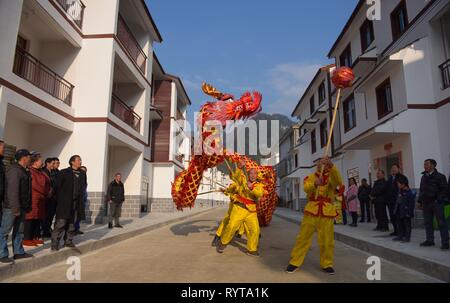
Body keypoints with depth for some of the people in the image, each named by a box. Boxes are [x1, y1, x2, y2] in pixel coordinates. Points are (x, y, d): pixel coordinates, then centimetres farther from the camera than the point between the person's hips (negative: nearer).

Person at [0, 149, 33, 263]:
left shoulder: (23, 171, 13)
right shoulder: (14, 171, -17)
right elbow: (13, 191, -23)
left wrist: (27, 206, 14)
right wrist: (15, 208, -23)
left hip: (21, 207, 10)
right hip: (11, 207, -10)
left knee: (19, 231, 14)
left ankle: (19, 252, 23)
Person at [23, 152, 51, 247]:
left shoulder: (40, 172, 16)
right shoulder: (30, 172, -13)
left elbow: (46, 183, 18)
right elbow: (36, 185, -18)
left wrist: (48, 192, 2)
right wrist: (47, 193, -9)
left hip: (41, 200, 9)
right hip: (33, 200, -9)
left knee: (38, 219, 12)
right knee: (30, 219, -3)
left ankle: (35, 237, 19)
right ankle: (27, 239, 4)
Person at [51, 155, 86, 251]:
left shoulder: (82, 174, 11)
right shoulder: (64, 172, -2)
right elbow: (57, 186, -1)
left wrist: (80, 199, 9)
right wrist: (60, 199, -2)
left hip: (76, 202, 5)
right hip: (64, 202, -5)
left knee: (72, 223, 10)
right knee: (60, 223, -6)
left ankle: (68, 241, 21)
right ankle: (55, 243, 2)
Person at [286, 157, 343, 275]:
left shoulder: (331, 177, 7)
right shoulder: (311, 177, 8)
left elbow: (338, 181, -18)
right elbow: (306, 188, -13)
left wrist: (331, 165, -32)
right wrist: (315, 184, -35)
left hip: (327, 213, 0)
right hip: (311, 212, 0)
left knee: (327, 240, 5)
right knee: (303, 237, 2)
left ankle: (326, 264, 24)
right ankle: (295, 263, 13)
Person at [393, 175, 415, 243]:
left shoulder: (409, 193, -18)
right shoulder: (400, 191, 8)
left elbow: (411, 203, -17)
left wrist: (409, 212, -18)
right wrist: (396, 210, 16)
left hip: (406, 212, -9)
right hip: (399, 212, 9)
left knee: (407, 224, 2)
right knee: (400, 224, 15)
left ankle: (407, 237, 10)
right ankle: (400, 236, 25)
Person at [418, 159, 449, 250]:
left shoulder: (440, 176, -5)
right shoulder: (423, 177, 14)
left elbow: (444, 190, -8)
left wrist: (438, 200, -15)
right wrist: (420, 201, 13)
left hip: (436, 203, -6)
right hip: (426, 203, 6)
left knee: (441, 223, -2)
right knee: (428, 223, 10)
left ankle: (445, 243, 2)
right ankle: (430, 240, 18)